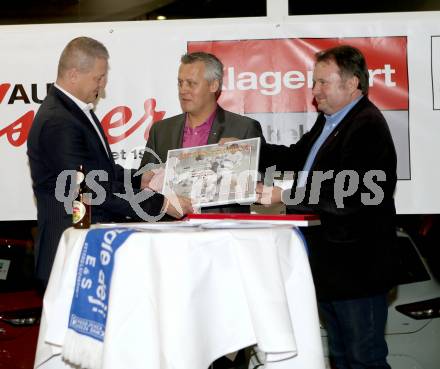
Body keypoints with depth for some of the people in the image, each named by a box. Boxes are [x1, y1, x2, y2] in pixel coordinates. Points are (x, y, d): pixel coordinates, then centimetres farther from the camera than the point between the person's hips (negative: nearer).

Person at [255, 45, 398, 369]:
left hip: (356, 266, -10)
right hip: (331, 264, 10)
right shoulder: (329, 121, 11)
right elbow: (297, 157, 21)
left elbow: (347, 197, -27)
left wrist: (285, 196, -22)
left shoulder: (367, 126, -19)